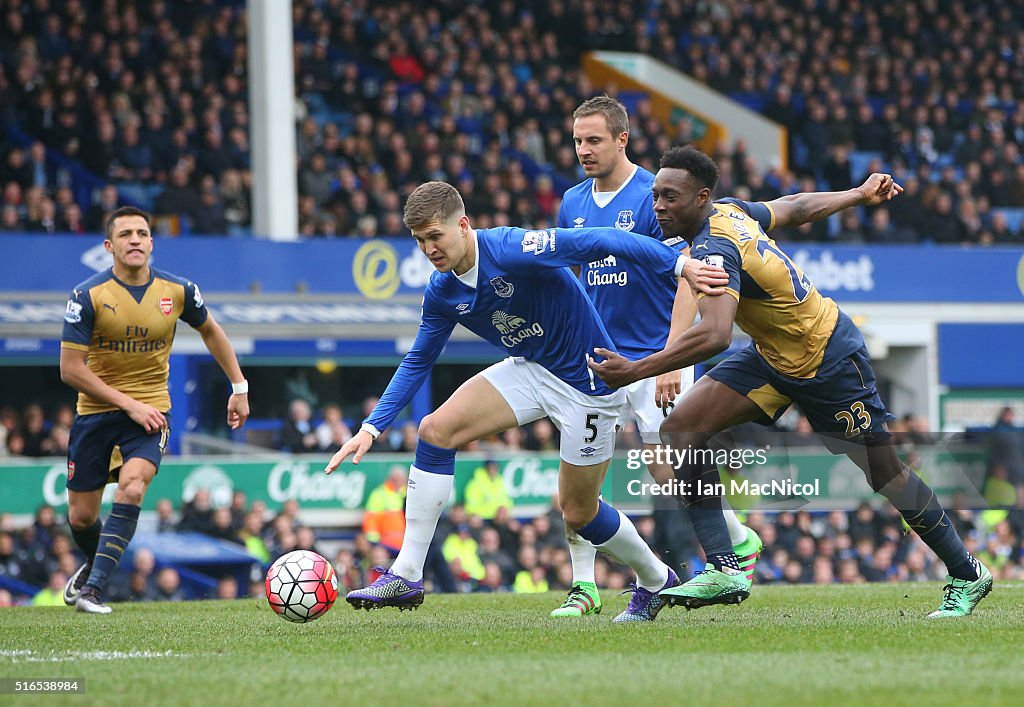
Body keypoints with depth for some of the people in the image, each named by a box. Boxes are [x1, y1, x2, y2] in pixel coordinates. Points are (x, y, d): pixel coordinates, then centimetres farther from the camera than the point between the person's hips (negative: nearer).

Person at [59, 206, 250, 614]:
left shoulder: (177, 291, -4)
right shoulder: (88, 296, -13)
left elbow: (210, 331, 17)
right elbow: (71, 368, -13)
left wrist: (239, 387, 15)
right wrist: (129, 405, -17)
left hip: (150, 411, 0)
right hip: (96, 412, 0)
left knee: (131, 488, -27)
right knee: (81, 517, 5)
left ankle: (93, 589, -24)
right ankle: (94, 566, 40)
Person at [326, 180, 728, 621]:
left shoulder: (512, 251, -27)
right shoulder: (442, 292, -4)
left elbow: (601, 242, -29)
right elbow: (417, 363, 8)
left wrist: (679, 265, -35)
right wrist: (372, 427, -1)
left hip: (586, 382, -6)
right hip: (528, 370, 6)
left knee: (578, 514, 2)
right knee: (436, 429, -13)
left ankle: (657, 581, 32)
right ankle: (406, 577, -10)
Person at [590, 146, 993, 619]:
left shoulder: (714, 248, -31)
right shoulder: (728, 210, -4)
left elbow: (714, 335, -45)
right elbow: (796, 206, 13)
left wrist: (635, 371, -47)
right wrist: (859, 195, 30)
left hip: (829, 361, -9)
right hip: (773, 357, 9)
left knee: (887, 476, 3)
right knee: (681, 428, -9)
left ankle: (967, 575, 23)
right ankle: (724, 570, -10)